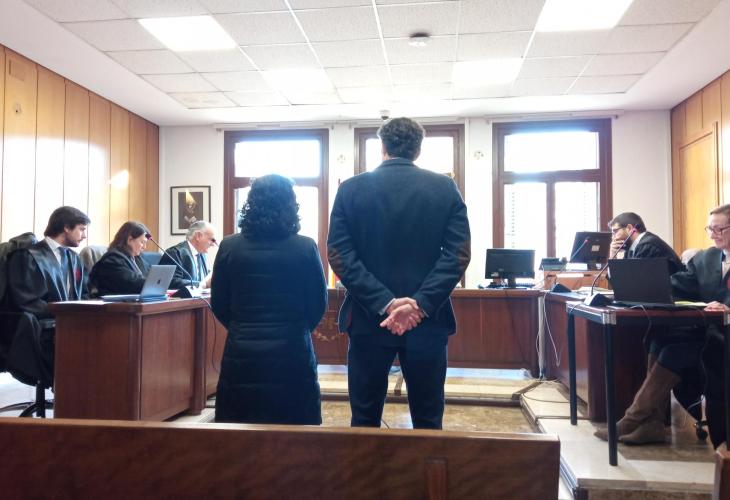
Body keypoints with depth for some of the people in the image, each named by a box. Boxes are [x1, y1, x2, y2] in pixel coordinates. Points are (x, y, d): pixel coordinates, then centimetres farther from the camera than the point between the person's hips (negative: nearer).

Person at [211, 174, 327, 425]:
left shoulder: (229, 247, -3)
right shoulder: (305, 248, -8)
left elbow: (218, 304, 5)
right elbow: (318, 303, 0)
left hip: (241, 356, 2)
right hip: (291, 356, -1)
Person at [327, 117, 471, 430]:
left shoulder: (350, 189, 0)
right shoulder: (445, 188, 1)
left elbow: (339, 254, -8)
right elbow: (458, 253, -8)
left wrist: (384, 304, -13)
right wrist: (421, 304, -14)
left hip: (369, 319, 0)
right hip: (427, 319, 0)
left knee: (364, 421, 14)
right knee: (428, 422, 13)